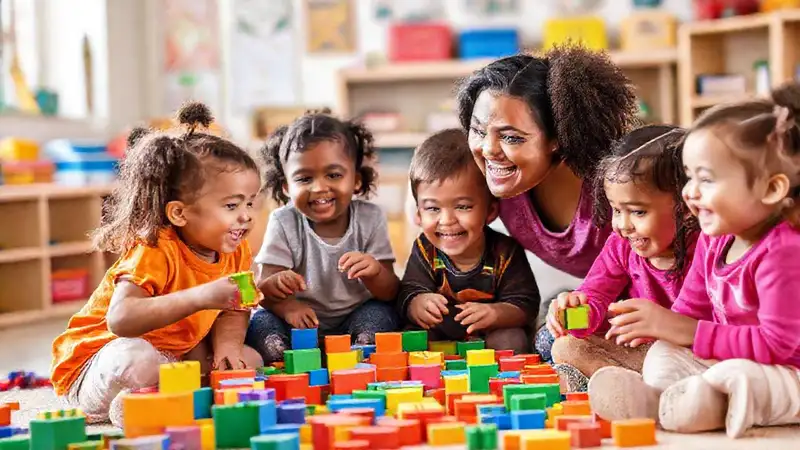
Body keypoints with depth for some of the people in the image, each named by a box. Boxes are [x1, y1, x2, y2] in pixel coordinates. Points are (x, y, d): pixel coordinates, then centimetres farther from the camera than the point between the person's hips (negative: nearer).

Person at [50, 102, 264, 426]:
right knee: (136, 358, -41)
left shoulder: (236, 252, -1)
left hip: (173, 356, 9)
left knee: (249, 360, -5)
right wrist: (199, 297, -51)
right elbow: (120, 319, -41)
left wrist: (227, 344, -20)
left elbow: (232, 312, 5)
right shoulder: (155, 251, -26)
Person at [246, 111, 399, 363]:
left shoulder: (370, 219, -7)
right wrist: (286, 306, -38)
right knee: (260, 324, -26)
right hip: (300, 323, 0)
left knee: (380, 315, -28)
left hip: (355, 323, 0)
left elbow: (390, 293, -10)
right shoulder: (284, 223, -8)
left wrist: (374, 272, -35)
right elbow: (264, 288, -13)